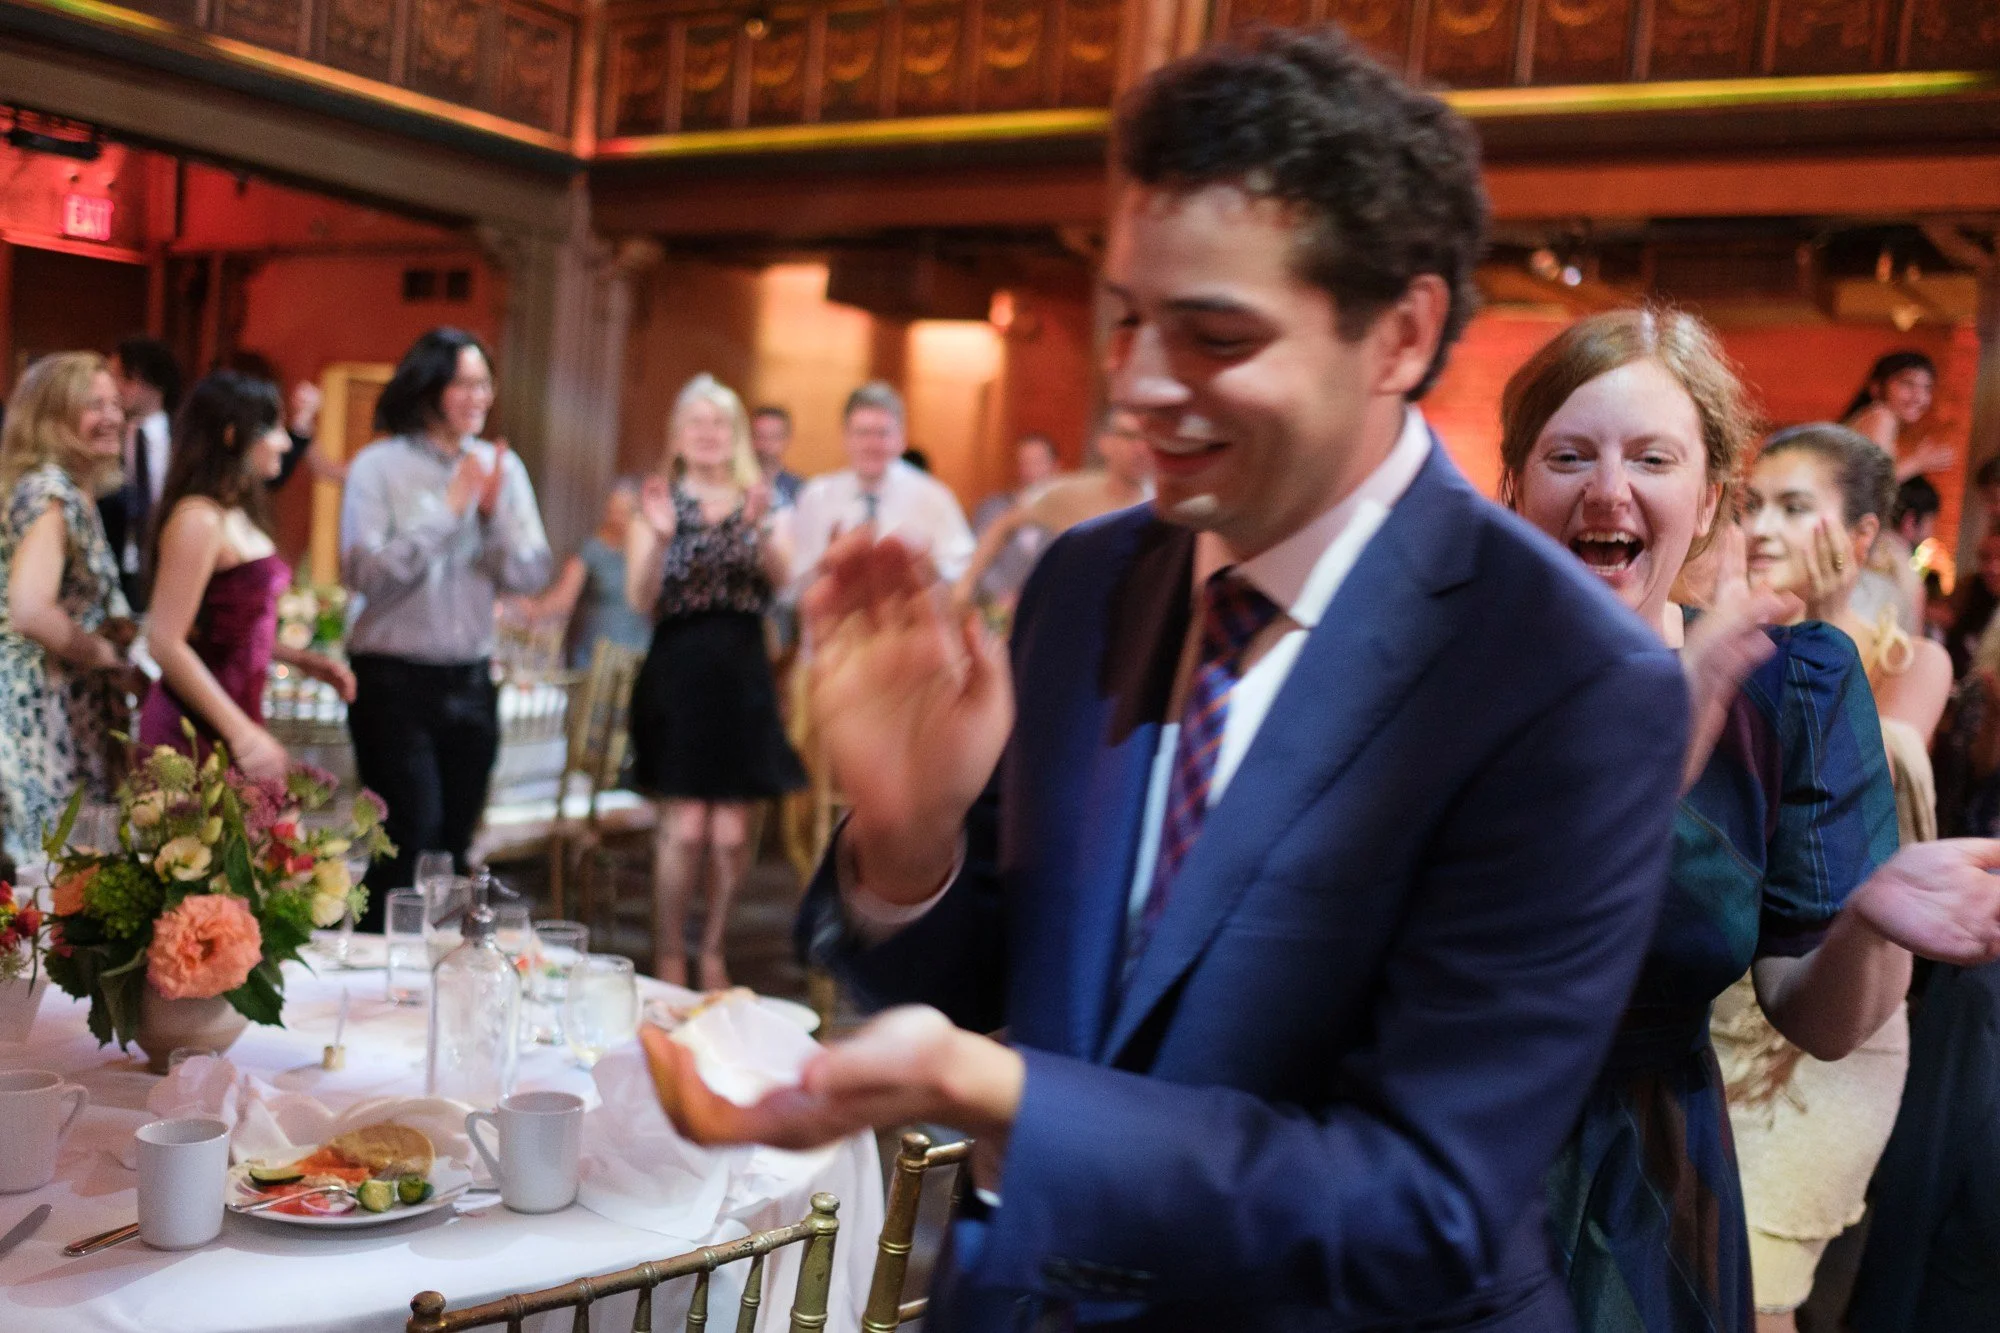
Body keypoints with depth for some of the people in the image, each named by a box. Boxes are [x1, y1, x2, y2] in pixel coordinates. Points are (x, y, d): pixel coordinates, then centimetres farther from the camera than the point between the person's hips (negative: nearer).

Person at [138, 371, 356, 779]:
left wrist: (300, 659, 12)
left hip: (233, 720, 8)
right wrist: (242, 733, -20)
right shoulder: (199, 519, -14)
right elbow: (165, 643, -18)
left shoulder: (239, 517, 13)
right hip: (195, 731, -8)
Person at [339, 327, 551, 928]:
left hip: (470, 679, 5)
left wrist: (494, 512, -15)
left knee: (452, 845, 11)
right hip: (394, 679, -4)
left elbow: (531, 575, 1)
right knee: (410, 842, -7)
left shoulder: (503, 467, 7)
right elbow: (364, 573, -18)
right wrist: (448, 509, -17)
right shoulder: (378, 466, -6)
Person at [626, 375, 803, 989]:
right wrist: (659, 537, -23)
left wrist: (759, 528, -29)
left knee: (731, 834, 2)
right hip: (677, 674, -2)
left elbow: (781, 576, -10)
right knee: (684, 827, -6)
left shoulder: (760, 504, 10)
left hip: (742, 678, 2)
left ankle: (713, 956, 18)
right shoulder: (661, 502, 6)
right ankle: (668, 961, 7)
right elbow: (641, 599, -7)